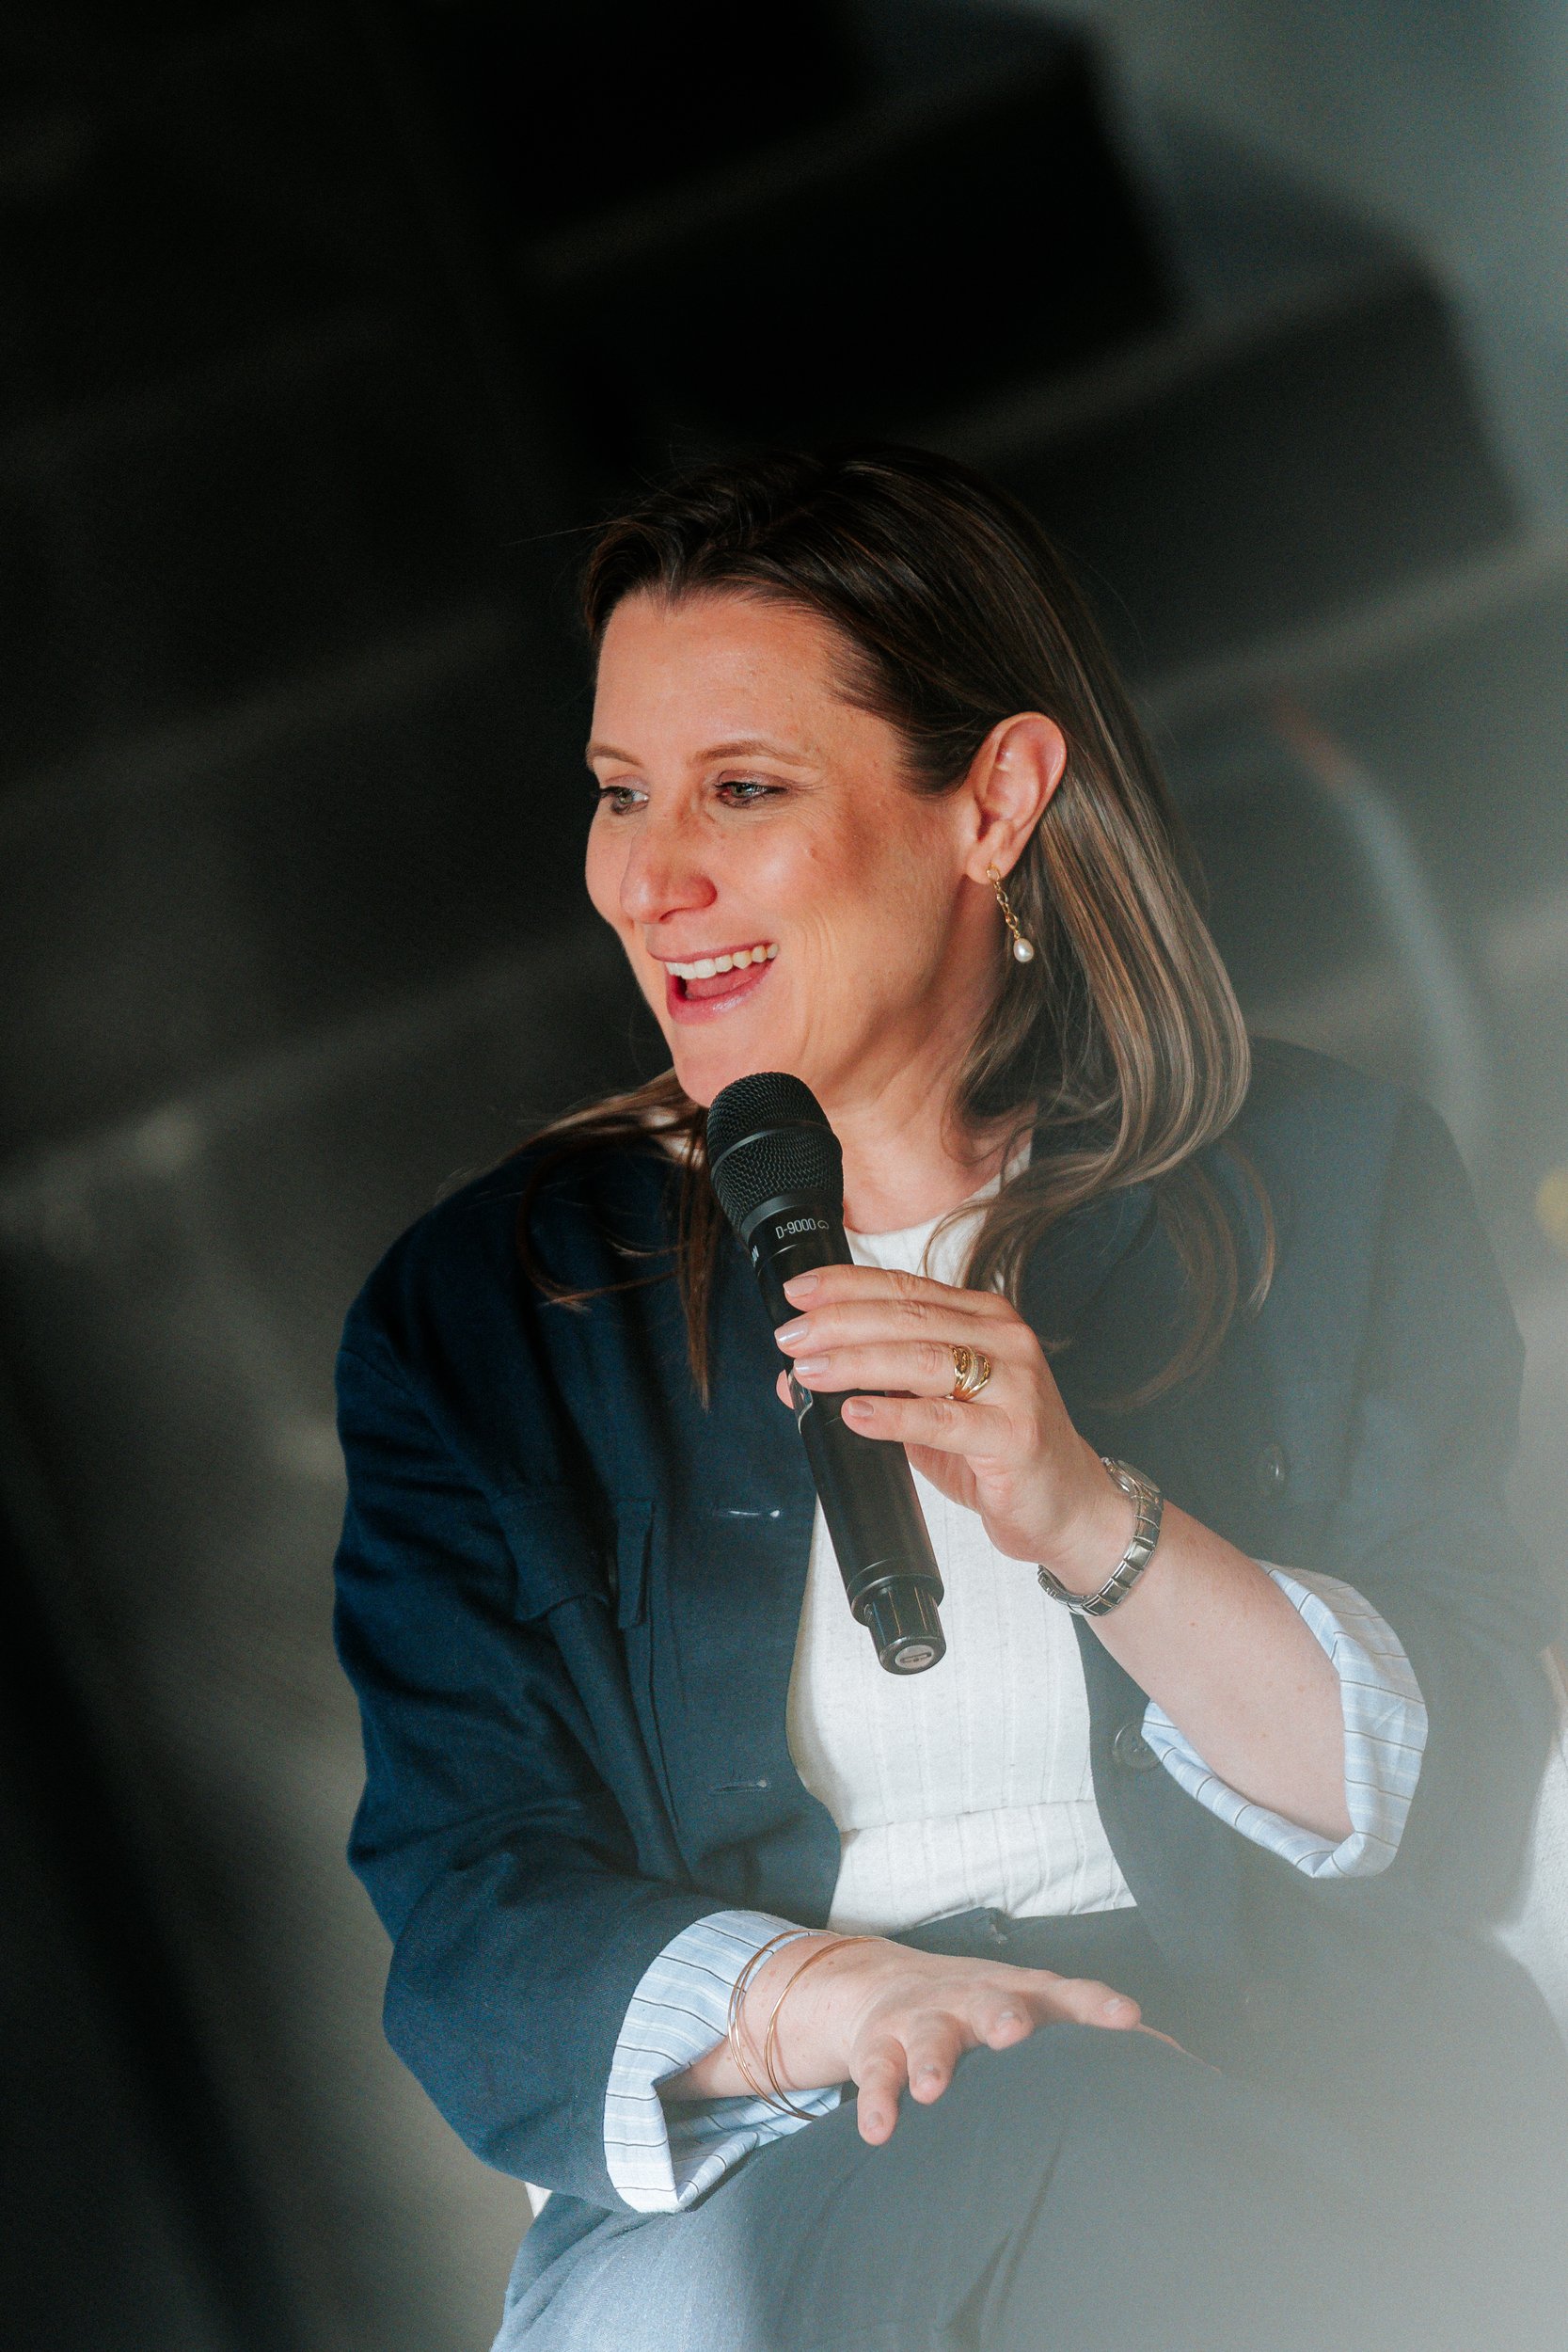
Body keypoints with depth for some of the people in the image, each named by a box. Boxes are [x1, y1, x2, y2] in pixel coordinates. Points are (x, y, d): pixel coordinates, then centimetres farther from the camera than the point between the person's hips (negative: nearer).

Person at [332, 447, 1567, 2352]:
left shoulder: (1326, 1187, 10)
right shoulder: (481, 1313, 10)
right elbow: (463, 1917, 1)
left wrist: (1088, 1517, -17)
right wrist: (796, 1998, -21)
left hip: (1305, 2119, 0)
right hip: (771, 2161, 0)